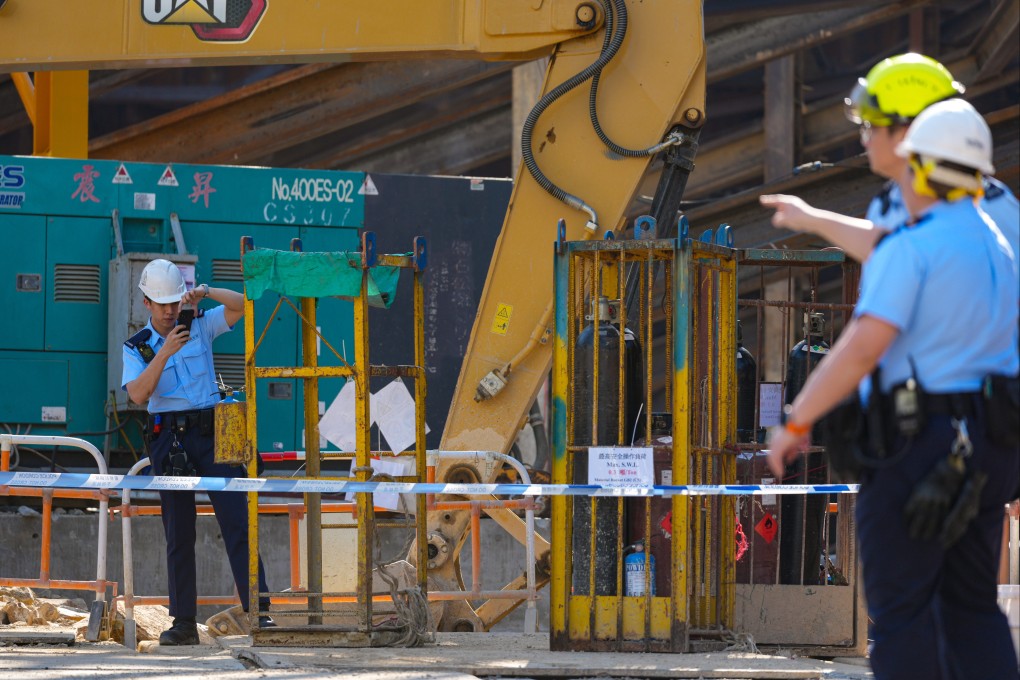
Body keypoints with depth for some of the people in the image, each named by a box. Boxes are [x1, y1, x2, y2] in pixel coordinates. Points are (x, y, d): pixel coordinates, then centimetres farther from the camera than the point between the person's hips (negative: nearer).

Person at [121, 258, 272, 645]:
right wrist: (164, 353, -20)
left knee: (236, 520, -10)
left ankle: (257, 613, -14)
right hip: (168, 437, 0)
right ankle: (183, 623, 4)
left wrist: (206, 292, -19)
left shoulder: (200, 327, 9)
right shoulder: (137, 347, 7)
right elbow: (138, 393, -9)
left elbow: (240, 306, -3)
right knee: (178, 533, 2)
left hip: (211, 433, 0)